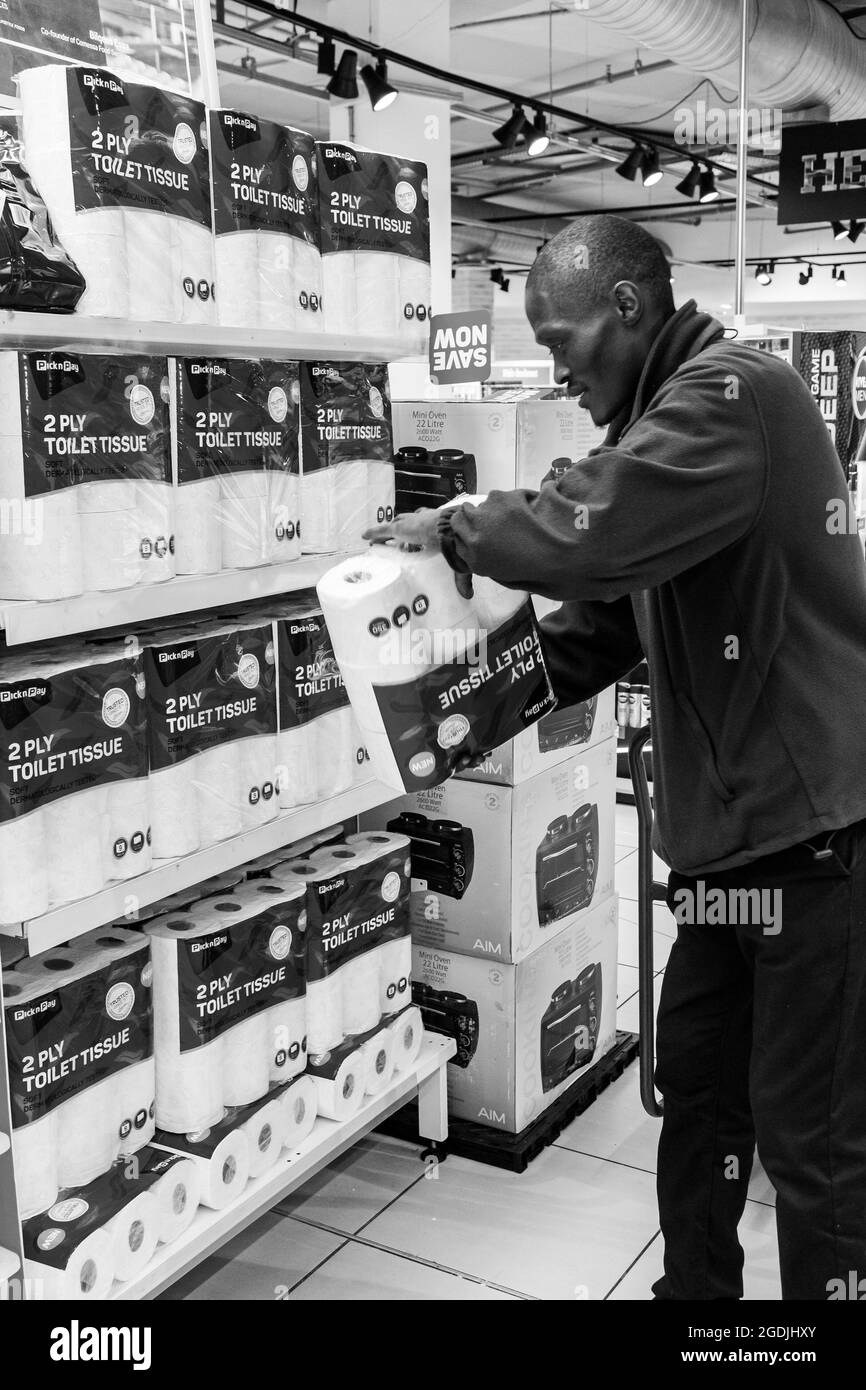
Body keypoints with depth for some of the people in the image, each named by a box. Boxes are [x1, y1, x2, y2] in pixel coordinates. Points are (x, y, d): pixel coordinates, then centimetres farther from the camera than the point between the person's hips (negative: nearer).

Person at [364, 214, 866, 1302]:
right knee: (695, 1088, 18)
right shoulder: (670, 420, 15)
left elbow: (590, 529, -30)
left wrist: (453, 530, -13)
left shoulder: (734, 394, -15)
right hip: (732, 833, 9)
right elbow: (599, 629, 15)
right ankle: (696, 1285, 35)